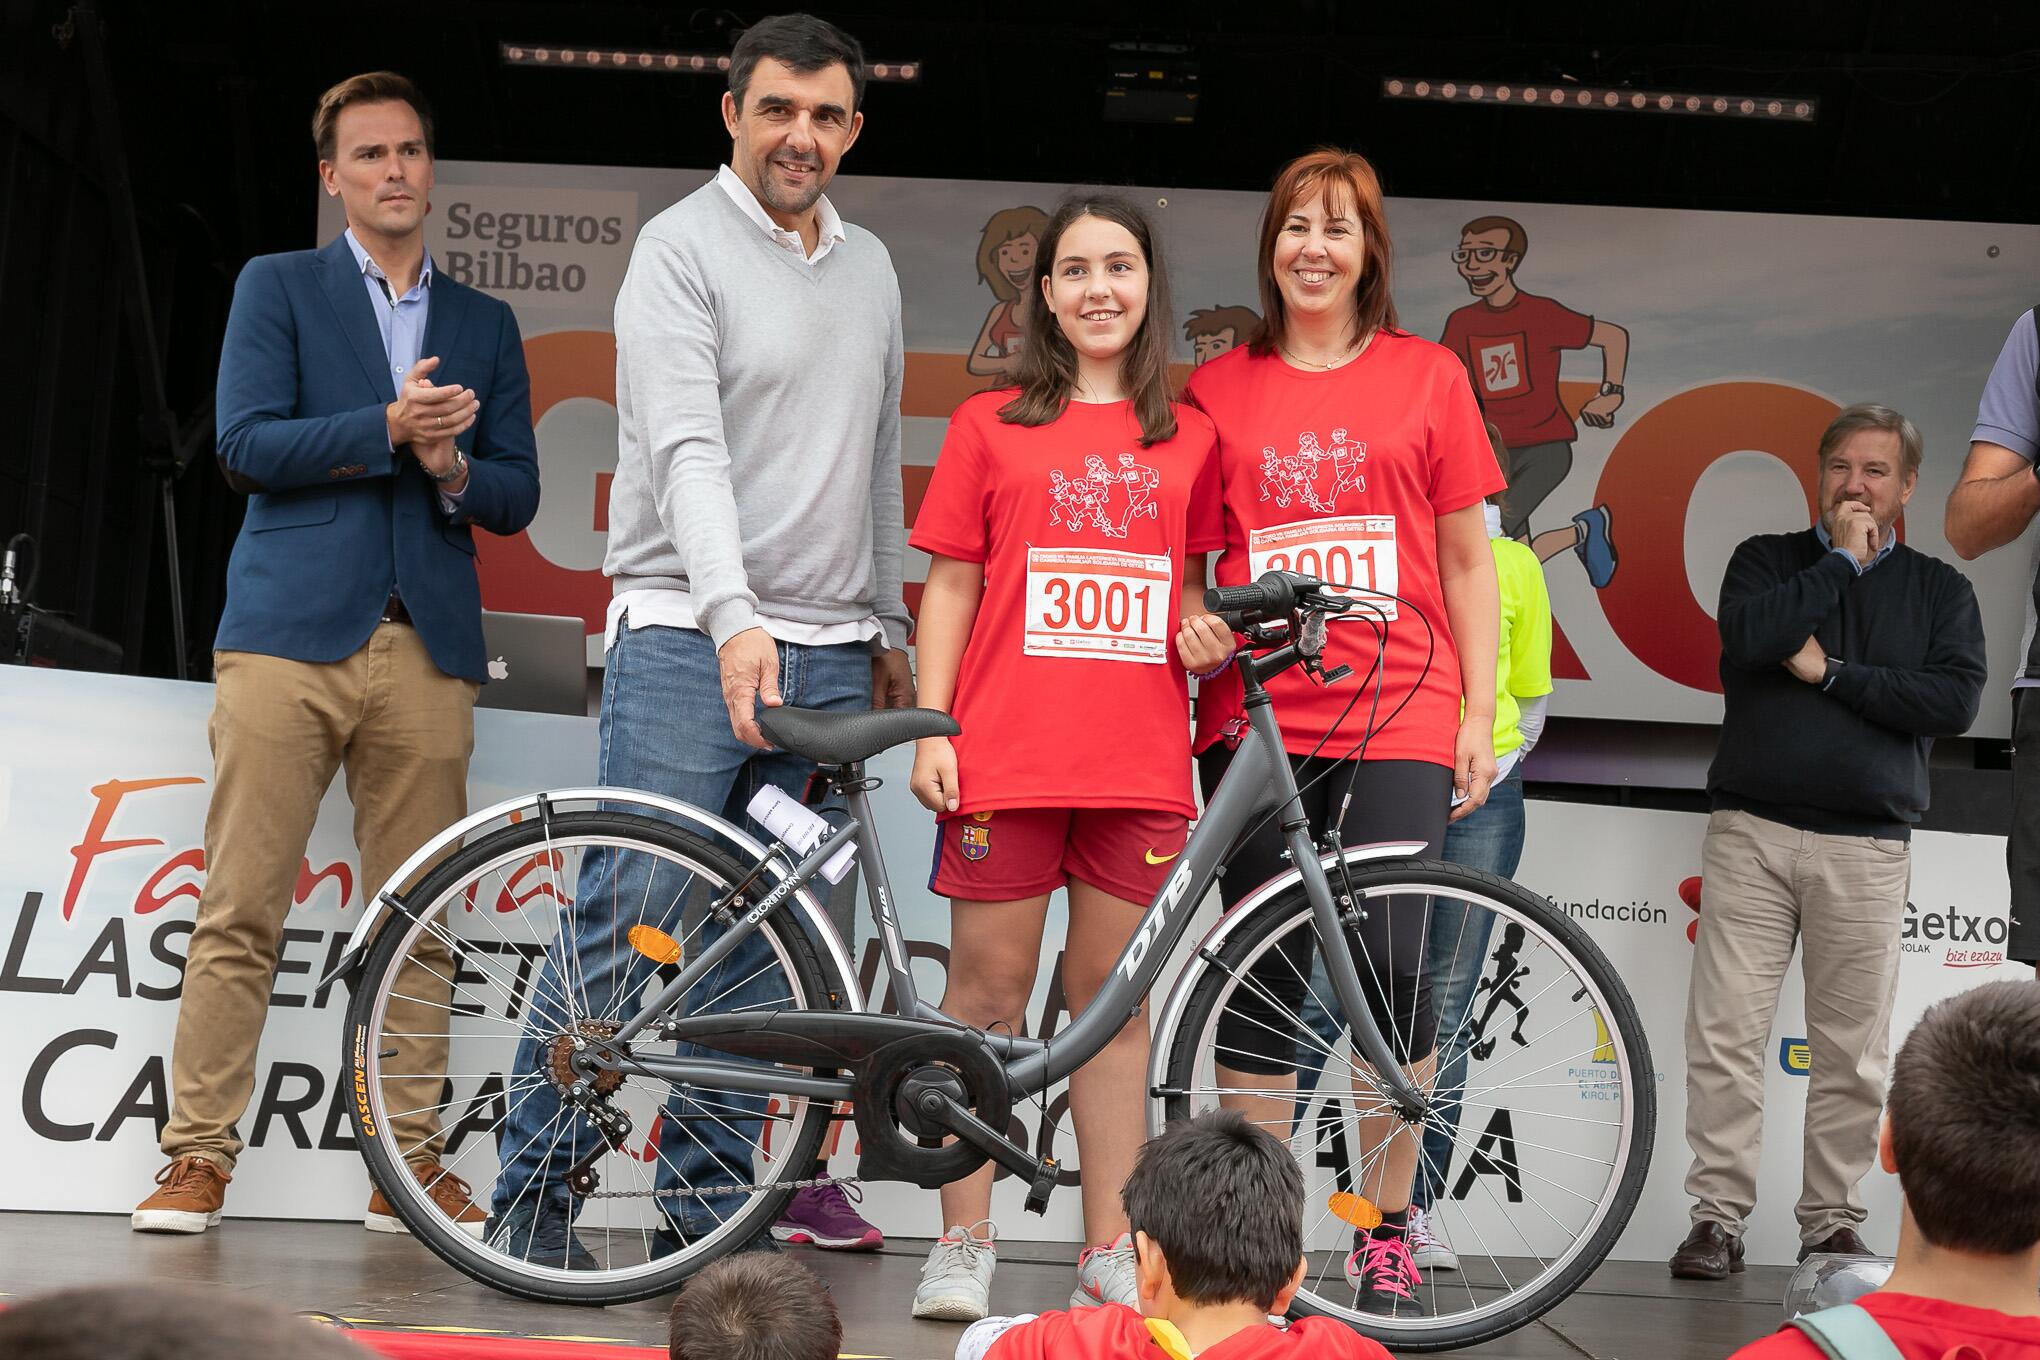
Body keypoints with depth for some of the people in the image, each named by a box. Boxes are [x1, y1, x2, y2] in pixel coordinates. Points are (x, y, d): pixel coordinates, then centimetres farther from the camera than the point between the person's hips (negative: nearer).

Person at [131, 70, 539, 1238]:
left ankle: (410, 1165, 7)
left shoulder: (486, 326, 20)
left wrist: (454, 470, -6)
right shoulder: (277, 288, 11)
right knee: (241, 909, -5)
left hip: (428, 650, 3)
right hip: (292, 633, -2)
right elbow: (248, 444, -2)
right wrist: (387, 427, -12)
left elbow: (517, 494, 15)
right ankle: (199, 1157, 1)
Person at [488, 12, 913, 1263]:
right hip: (690, 639, -6)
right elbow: (687, 451, -17)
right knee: (627, 925, -7)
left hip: (829, 653, 6)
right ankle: (534, 1196, 4)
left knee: (765, 946, 5)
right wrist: (734, 617, -30)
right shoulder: (683, 247, -4)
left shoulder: (871, 269, 16)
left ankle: (708, 1206, 12)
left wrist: (888, 629, 20)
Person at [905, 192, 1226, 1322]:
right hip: (1006, 760, -2)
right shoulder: (990, 426, 7)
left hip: (1138, 764, 2)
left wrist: (1203, 634, -3)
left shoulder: (1188, 438, 12)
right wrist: (931, 730, -1)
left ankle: (1110, 1257, 13)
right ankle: (963, 1245, 10)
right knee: (987, 994, 1)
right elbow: (950, 589, 7)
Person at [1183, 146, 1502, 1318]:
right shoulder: (1219, 388, 11)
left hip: (1398, 717, -1)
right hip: (1256, 716, 1)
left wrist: (1480, 718, 4)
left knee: (1389, 968, -9)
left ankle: (1388, 1232, 7)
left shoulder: (1428, 375, 9)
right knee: (1262, 977, 2)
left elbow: (1466, 562, 10)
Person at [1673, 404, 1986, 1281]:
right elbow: (1751, 636, -12)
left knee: (1852, 1051, 2)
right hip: (1750, 832, 0)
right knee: (1726, 1032, -5)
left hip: (1867, 847, 1)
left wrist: (1830, 672, -8)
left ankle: (1832, 1222, 12)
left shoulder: (1939, 590, 12)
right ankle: (1719, 1217, 0)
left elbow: (1955, 701, -5)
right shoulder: (1767, 560, 11)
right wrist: (1841, 560, -4)